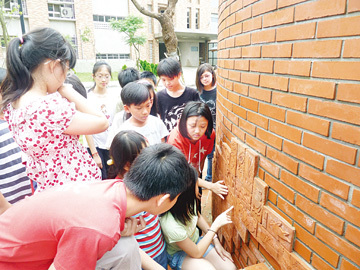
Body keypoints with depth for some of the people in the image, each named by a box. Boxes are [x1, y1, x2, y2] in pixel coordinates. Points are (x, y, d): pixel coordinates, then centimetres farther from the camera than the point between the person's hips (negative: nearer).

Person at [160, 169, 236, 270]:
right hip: (178, 253, -5)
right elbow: (197, 253, -24)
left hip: (196, 241, 6)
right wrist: (216, 225, -24)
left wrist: (216, 241, 1)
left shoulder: (188, 202, -21)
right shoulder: (171, 225, -39)